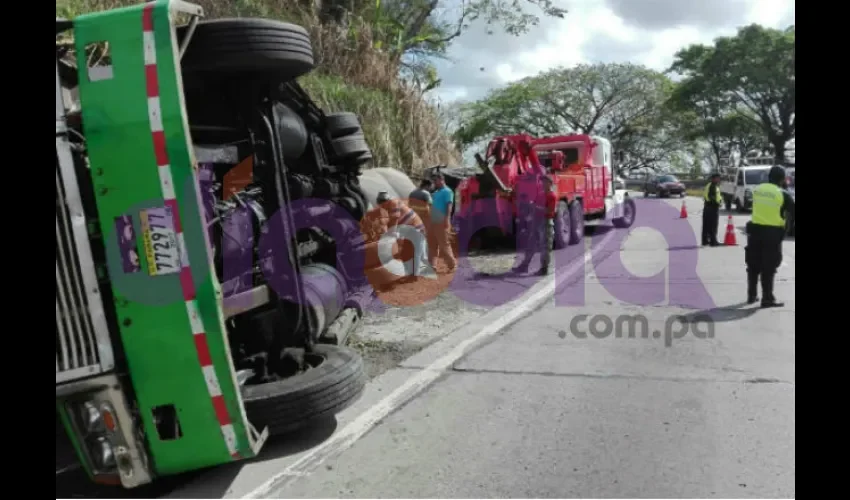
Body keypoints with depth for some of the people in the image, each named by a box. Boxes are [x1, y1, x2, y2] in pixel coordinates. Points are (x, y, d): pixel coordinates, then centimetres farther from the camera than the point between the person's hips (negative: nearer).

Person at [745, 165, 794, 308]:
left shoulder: (757, 189, 4)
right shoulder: (783, 194, -11)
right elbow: (792, 210, -6)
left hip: (755, 230, 5)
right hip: (772, 233, -4)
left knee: (753, 266, 14)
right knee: (768, 268, 1)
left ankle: (752, 296, 21)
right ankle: (767, 299, 5)